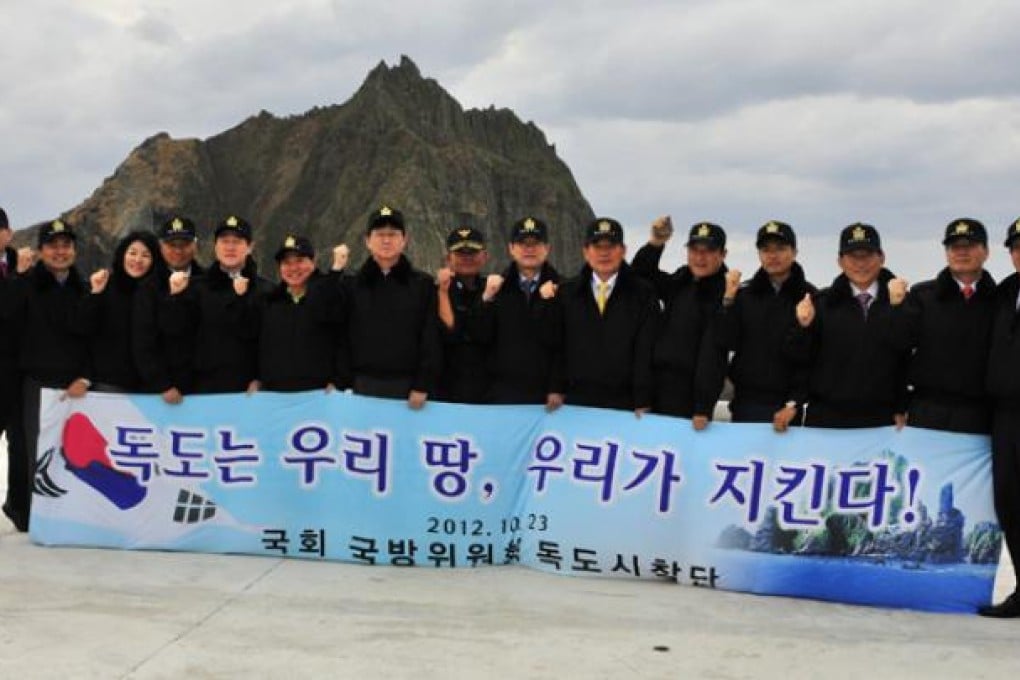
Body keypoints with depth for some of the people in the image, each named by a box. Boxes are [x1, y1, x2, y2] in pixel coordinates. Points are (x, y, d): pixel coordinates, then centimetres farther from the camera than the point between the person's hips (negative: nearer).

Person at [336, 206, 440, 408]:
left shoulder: (423, 285, 5)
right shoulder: (350, 285, 8)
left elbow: (431, 339, 0)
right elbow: (341, 338, 5)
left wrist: (423, 386, -8)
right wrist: (342, 386, -4)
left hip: (406, 387, -1)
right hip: (362, 386, 1)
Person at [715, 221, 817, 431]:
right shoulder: (744, 294, 5)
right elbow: (726, 343, -4)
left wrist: (794, 404, -8)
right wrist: (729, 299, -14)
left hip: (785, 405, -2)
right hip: (746, 402, 2)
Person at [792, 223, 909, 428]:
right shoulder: (823, 303, 4)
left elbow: (909, 360, 3)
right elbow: (800, 358, 4)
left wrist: (902, 410, 2)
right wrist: (804, 327, -14)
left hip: (882, 420, 0)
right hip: (826, 419, 1)